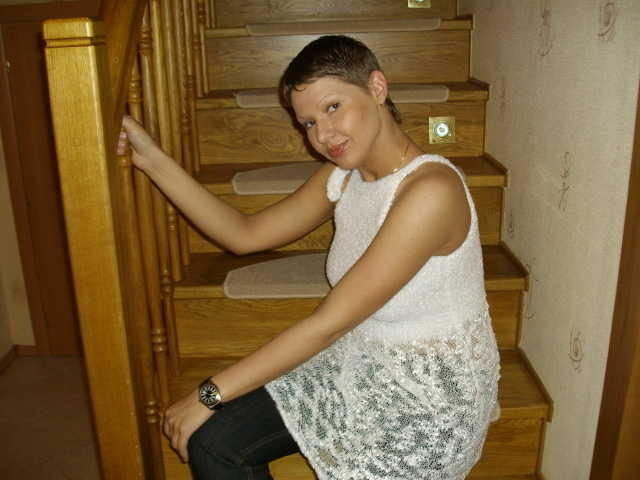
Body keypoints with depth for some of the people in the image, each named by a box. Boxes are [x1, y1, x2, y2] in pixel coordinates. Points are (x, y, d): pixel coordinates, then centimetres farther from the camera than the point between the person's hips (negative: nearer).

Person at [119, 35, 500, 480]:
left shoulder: (431, 190, -28)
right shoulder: (343, 175, -1)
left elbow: (329, 323, -27)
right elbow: (245, 233, 2)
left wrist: (209, 394, -19)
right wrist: (152, 158, -5)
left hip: (435, 393, -6)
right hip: (363, 362, 7)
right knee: (212, 439, -5)